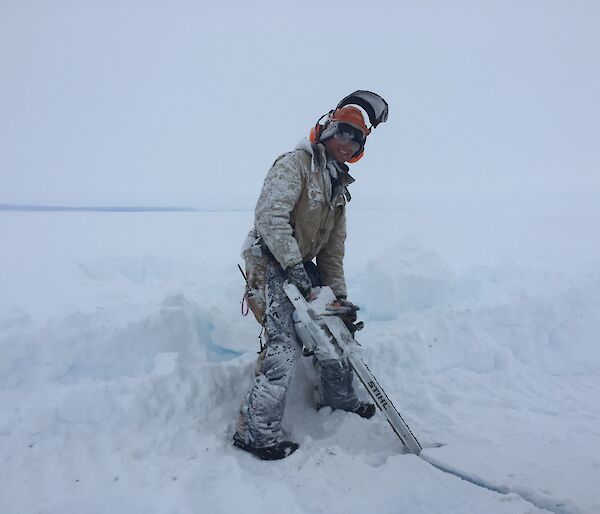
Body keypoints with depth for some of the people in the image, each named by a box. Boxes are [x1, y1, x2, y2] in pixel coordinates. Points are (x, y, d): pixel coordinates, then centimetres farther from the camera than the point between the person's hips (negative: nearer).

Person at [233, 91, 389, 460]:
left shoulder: (339, 187, 17)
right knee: (285, 346, -15)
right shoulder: (296, 163, -9)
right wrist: (294, 266, -26)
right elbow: (270, 214, -23)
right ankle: (257, 433, -1)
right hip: (271, 263, -9)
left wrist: (339, 294, 6)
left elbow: (333, 248, 14)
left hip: (302, 266, 9)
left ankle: (339, 397, 36)